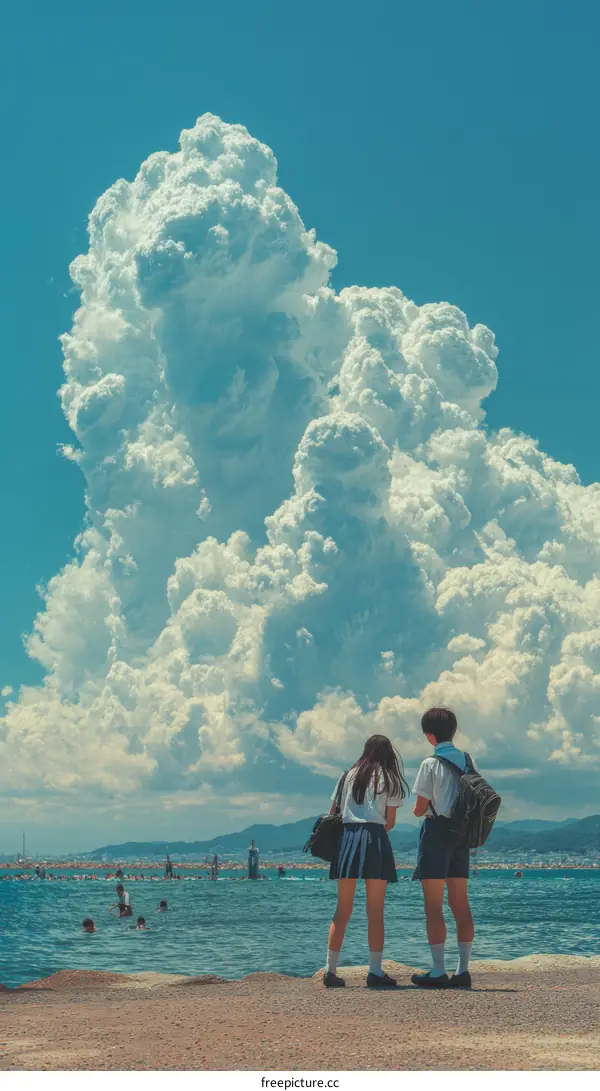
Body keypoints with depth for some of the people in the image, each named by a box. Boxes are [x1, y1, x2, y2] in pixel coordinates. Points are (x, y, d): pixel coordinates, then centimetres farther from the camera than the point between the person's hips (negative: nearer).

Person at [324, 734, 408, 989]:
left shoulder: (349, 776, 17)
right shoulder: (389, 779, 8)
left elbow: (332, 814, 14)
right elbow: (390, 822, 4)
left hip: (347, 838, 3)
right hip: (375, 839, -3)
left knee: (343, 910, 6)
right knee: (375, 912, -1)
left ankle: (331, 969, 1)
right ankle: (375, 971, -5)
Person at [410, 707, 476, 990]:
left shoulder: (431, 764, -11)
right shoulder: (467, 761, 6)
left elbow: (420, 809, -10)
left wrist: (421, 808, 11)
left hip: (437, 831, -6)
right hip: (461, 832, 6)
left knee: (433, 906, -3)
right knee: (461, 905, 8)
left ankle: (438, 971, -5)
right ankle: (463, 970, 7)